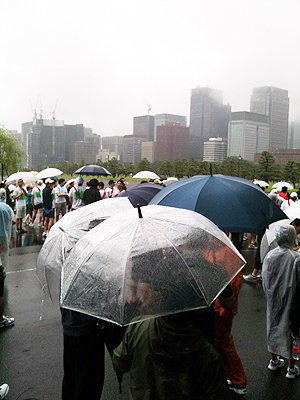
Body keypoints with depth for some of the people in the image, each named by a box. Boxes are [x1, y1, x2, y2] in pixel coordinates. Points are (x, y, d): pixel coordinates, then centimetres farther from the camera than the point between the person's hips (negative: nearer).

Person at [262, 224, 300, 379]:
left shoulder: (270, 256, -9)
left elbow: (265, 279, -1)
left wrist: (270, 295, 12)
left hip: (273, 301, 4)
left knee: (273, 326, 19)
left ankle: (274, 360, 36)